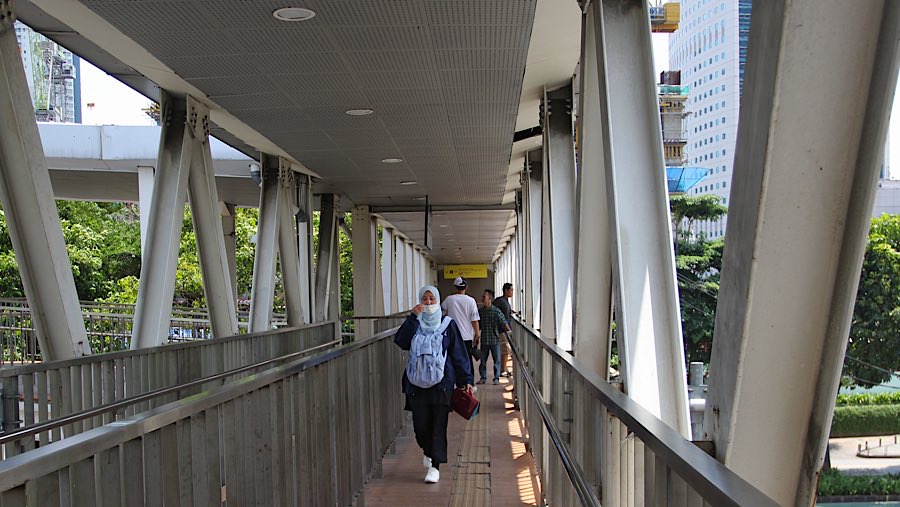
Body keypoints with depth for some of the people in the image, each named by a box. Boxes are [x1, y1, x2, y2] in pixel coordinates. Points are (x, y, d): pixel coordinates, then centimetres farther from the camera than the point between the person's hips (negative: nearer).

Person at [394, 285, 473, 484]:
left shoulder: (448, 324, 3)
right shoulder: (415, 323, 7)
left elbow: (458, 354, 4)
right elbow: (401, 341, -11)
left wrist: (466, 379, 1)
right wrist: (412, 317, -17)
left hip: (441, 382, -2)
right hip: (417, 382, 2)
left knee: (438, 425, -2)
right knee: (420, 424, 5)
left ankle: (435, 466, 6)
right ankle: (428, 451, 35)